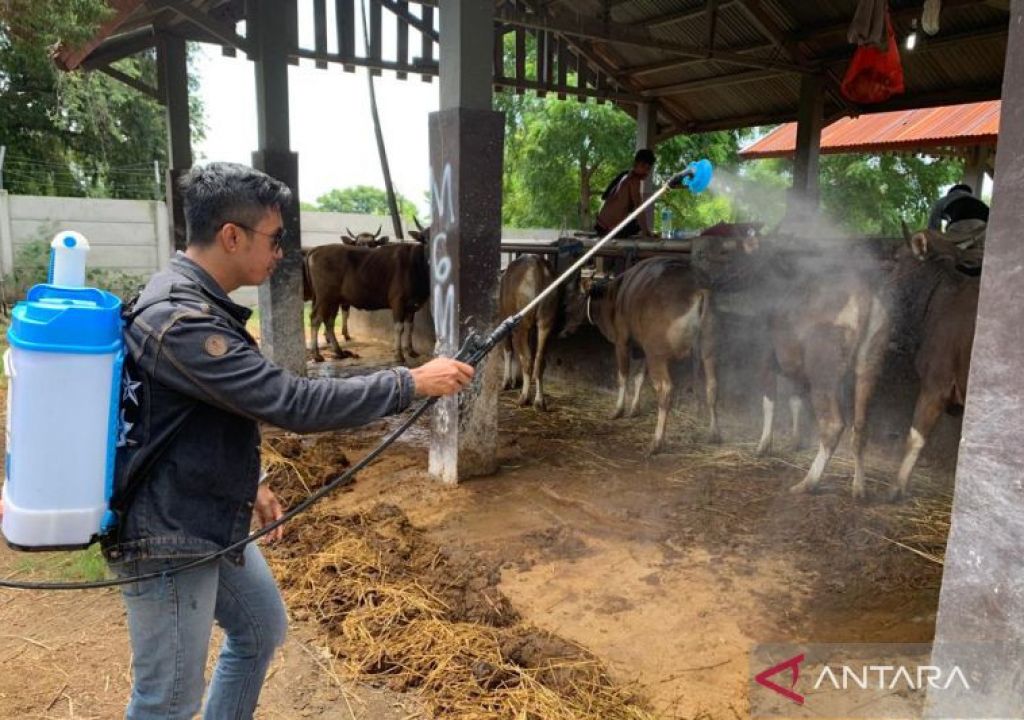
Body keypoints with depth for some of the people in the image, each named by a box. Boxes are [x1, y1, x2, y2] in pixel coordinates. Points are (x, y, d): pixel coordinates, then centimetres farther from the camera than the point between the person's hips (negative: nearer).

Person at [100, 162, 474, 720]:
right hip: (167, 539, -10)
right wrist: (411, 383, -25)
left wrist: (248, 482, 14)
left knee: (262, 628, 23)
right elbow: (292, 403, -31)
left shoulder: (195, 302, 6)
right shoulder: (179, 319, -27)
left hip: (213, 524, 10)